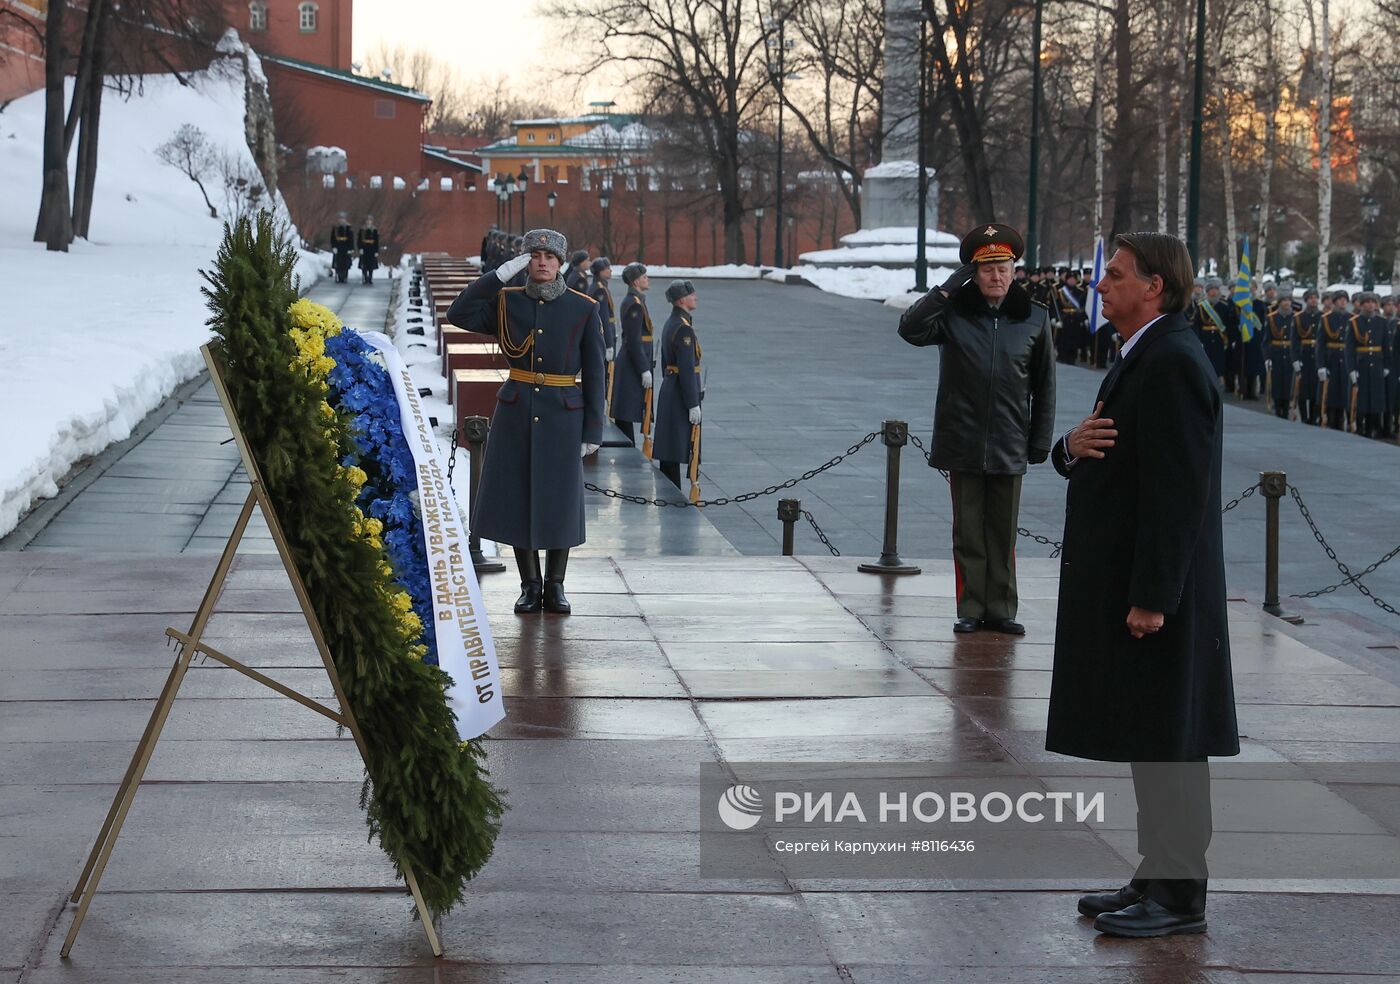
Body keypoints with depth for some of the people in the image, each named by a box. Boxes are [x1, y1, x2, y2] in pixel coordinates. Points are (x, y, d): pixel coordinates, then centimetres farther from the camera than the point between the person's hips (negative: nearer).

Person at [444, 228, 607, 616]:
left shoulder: (584, 309, -2)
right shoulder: (506, 302, 2)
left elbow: (593, 373, -1)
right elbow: (458, 315, -14)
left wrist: (593, 430, -4)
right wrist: (501, 274, -17)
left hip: (563, 416, -1)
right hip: (516, 414, 1)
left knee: (558, 499, 3)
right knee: (517, 497, 3)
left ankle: (555, 587, 16)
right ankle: (531, 586, 15)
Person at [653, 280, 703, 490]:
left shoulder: (671, 323, 12)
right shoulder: (684, 328, -19)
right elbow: (687, 369, -21)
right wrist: (693, 404, -20)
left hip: (668, 391, 10)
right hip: (680, 394, -10)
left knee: (669, 450, 13)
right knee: (675, 452, -5)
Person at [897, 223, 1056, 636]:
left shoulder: (1034, 319, 3)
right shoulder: (954, 313, 0)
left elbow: (1044, 385, 8)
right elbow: (910, 329, -16)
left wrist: (1041, 439, 5)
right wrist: (946, 290, -17)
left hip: (1009, 445, 1)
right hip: (963, 443, -1)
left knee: (1003, 533, 7)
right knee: (968, 532, 5)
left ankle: (1000, 609, 14)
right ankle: (970, 609, 11)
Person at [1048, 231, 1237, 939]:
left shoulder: (1173, 364, -17)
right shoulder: (1141, 358, 16)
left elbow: (1178, 488, -22)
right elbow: (1102, 465, 21)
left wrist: (1152, 597, -23)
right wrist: (1072, 446, -3)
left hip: (1157, 591, -10)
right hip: (1123, 585, 10)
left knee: (1166, 745, -5)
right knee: (1145, 741, 15)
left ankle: (1179, 896, 1)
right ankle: (1156, 880, 22)